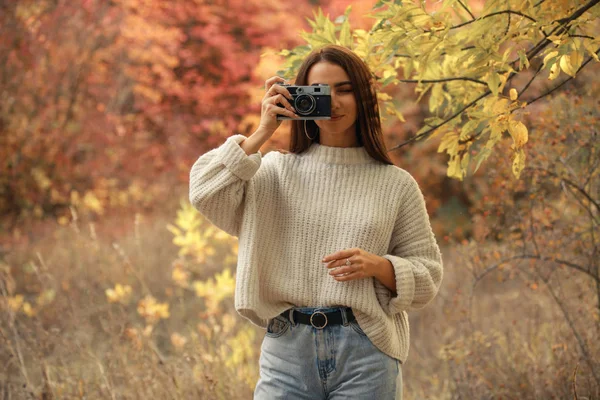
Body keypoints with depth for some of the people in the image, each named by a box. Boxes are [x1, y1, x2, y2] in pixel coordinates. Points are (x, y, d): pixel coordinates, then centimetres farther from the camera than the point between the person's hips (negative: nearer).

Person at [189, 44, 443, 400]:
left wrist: (376, 266, -12)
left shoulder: (396, 184, 6)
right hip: (287, 347, 0)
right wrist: (262, 133, -6)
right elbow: (205, 194, -7)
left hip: (365, 349, 0)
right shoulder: (276, 171, 8)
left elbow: (428, 276, 7)